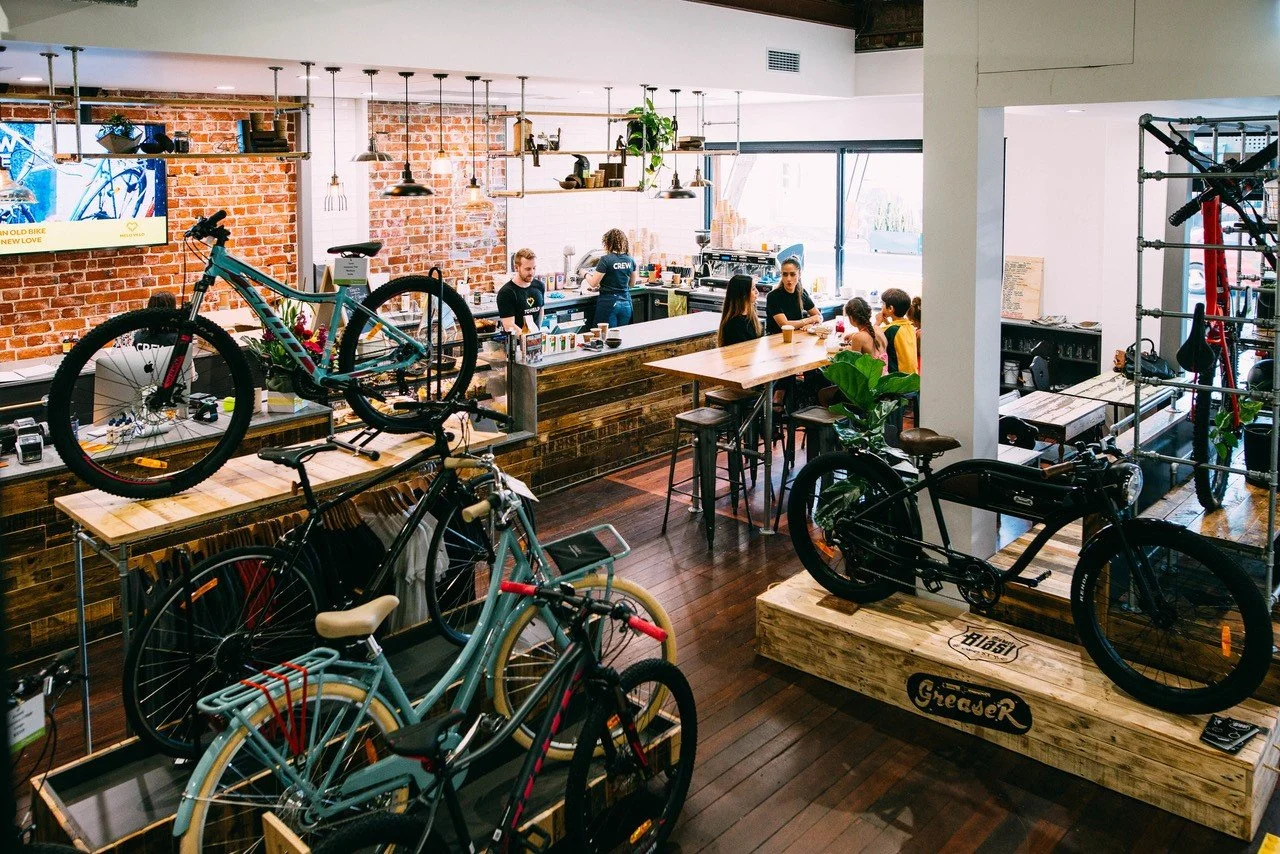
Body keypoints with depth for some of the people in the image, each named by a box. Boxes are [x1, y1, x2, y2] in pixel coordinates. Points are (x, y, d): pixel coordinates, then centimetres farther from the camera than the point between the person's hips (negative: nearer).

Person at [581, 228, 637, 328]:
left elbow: (593, 284, -7)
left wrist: (586, 274, 11)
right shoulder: (630, 260, 4)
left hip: (609, 303, -5)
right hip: (626, 304, 5)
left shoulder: (606, 260, -12)